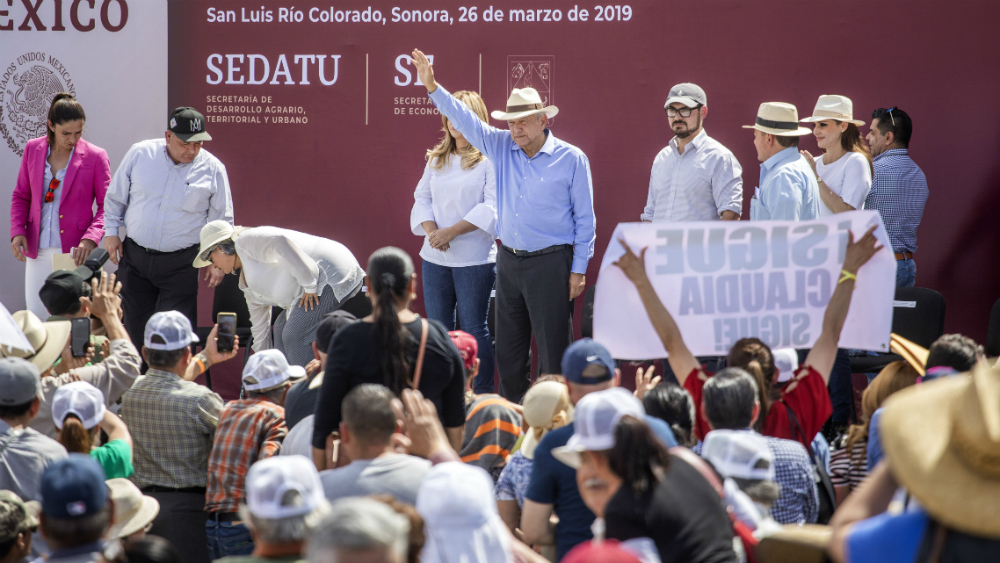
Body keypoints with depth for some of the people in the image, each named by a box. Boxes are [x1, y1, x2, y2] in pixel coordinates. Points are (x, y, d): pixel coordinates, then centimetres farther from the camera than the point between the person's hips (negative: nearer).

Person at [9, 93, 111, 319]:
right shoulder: (33, 149, 5)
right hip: (37, 251, 3)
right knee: (35, 319, 2)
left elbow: (107, 206, -3)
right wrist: (17, 231, -1)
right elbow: (21, 196, 14)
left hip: (75, 253, -3)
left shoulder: (95, 157, -5)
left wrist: (91, 239, -19)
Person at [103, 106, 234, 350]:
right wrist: (112, 232, 6)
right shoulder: (139, 154, -1)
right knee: (135, 328, 7)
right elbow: (115, 197, 12)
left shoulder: (212, 169, -3)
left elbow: (221, 221, 5)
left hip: (180, 264, -2)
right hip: (134, 258, 2)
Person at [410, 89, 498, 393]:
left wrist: (453, 231, -17)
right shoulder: (437, 159, 15)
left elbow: (492, 207, -12)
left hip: (474, 257, -6)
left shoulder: (490, 159, -5)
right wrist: (431, 230, -6)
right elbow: (422, 197, 13)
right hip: (435, 256, 6)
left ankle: (483, 397, 3)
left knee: (473, 329, -3)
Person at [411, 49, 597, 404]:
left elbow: (585, 218, -3)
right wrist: (432, 87, -13)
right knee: (508, 350, 10)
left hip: (550, 263, -5)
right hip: (508, 261, 5)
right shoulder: (502, 148, 6)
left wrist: (579, 271, -6)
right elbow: (463, 119, 1)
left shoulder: (571, 159, -5)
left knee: (552, 349, -5)